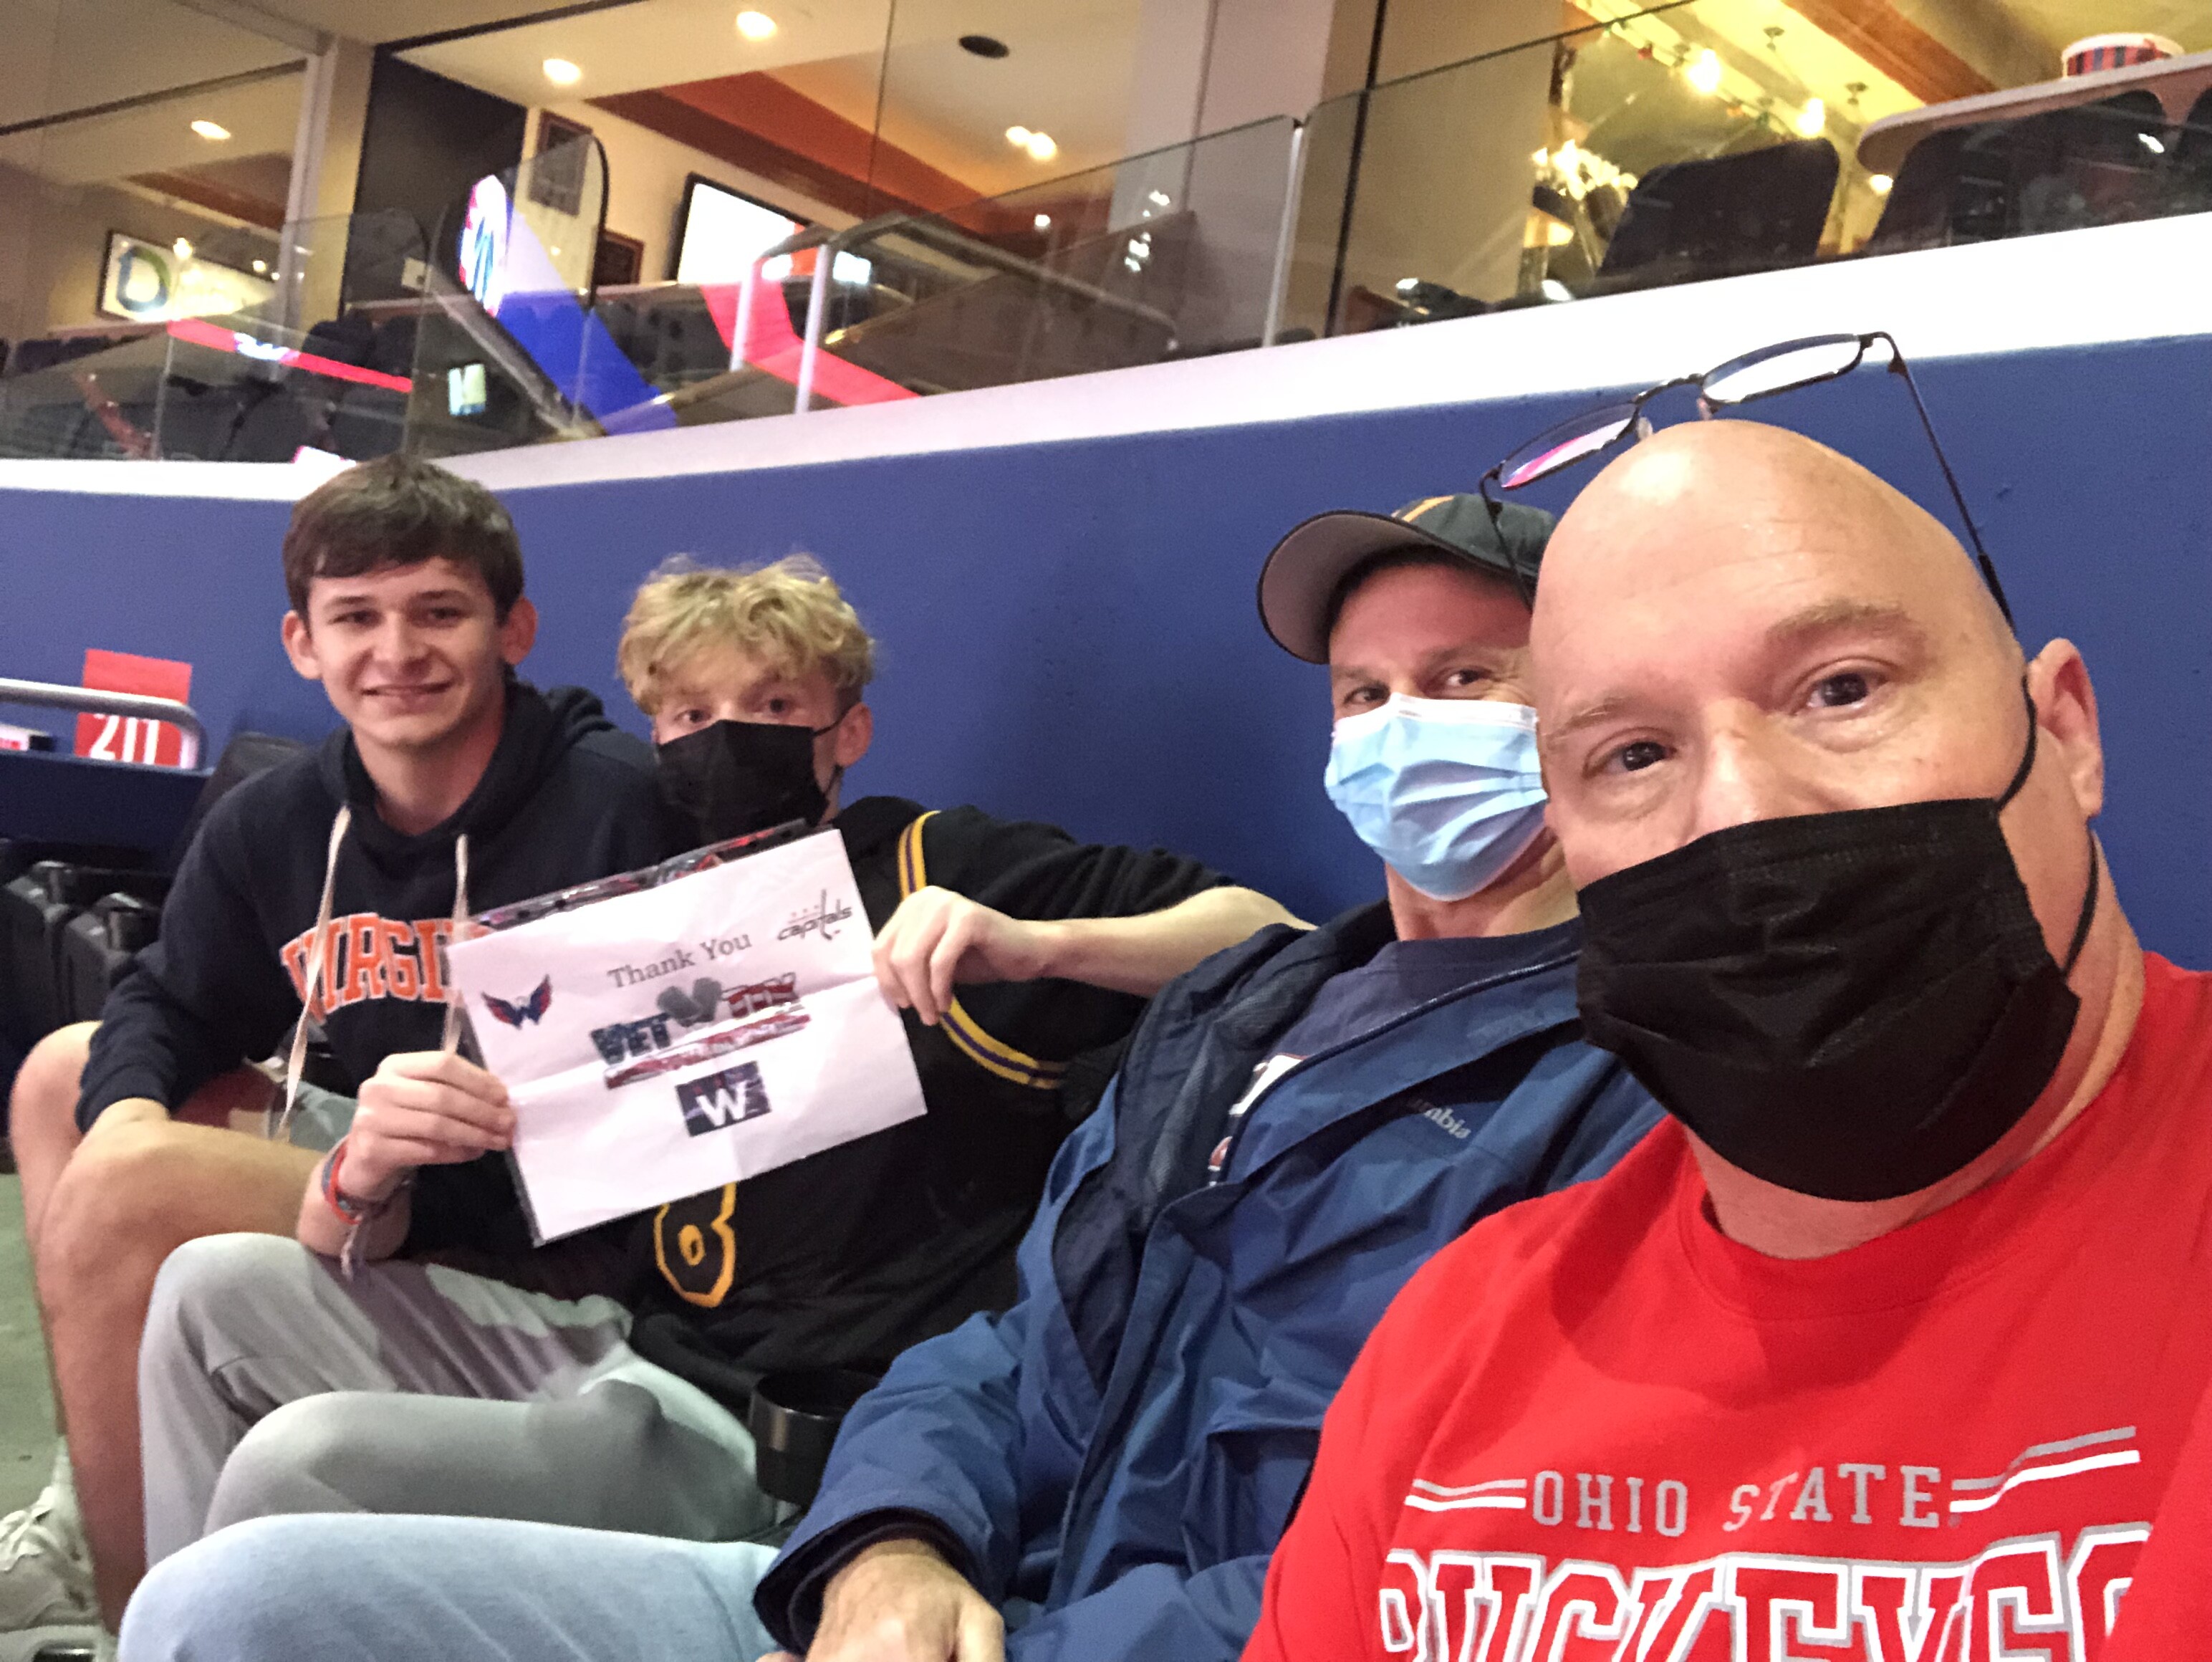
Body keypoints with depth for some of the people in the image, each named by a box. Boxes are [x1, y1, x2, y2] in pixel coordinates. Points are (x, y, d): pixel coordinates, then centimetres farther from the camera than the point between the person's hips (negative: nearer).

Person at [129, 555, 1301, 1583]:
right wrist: (369, 1163, -14)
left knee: (297, 1464, -21)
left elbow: (1285, 944, -11)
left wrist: (1038, 944, -28)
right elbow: (341, 1249, 11)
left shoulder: (930, 872, -3)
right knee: (218, 1287, 2)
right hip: (619, 1349, 7)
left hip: (764, 1438, -6)